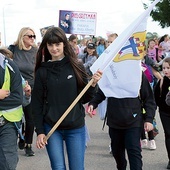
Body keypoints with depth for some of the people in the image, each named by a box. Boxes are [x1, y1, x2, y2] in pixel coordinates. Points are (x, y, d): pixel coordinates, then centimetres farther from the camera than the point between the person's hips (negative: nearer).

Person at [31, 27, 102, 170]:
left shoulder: (76, 66, -1)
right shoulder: (42, 71, -1)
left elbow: (85, 99, 2)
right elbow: (37, 103, 1)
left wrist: (93, 85, -16)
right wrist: (39, 131, -3)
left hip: (76, 128, 0)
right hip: (51, 128, 0)